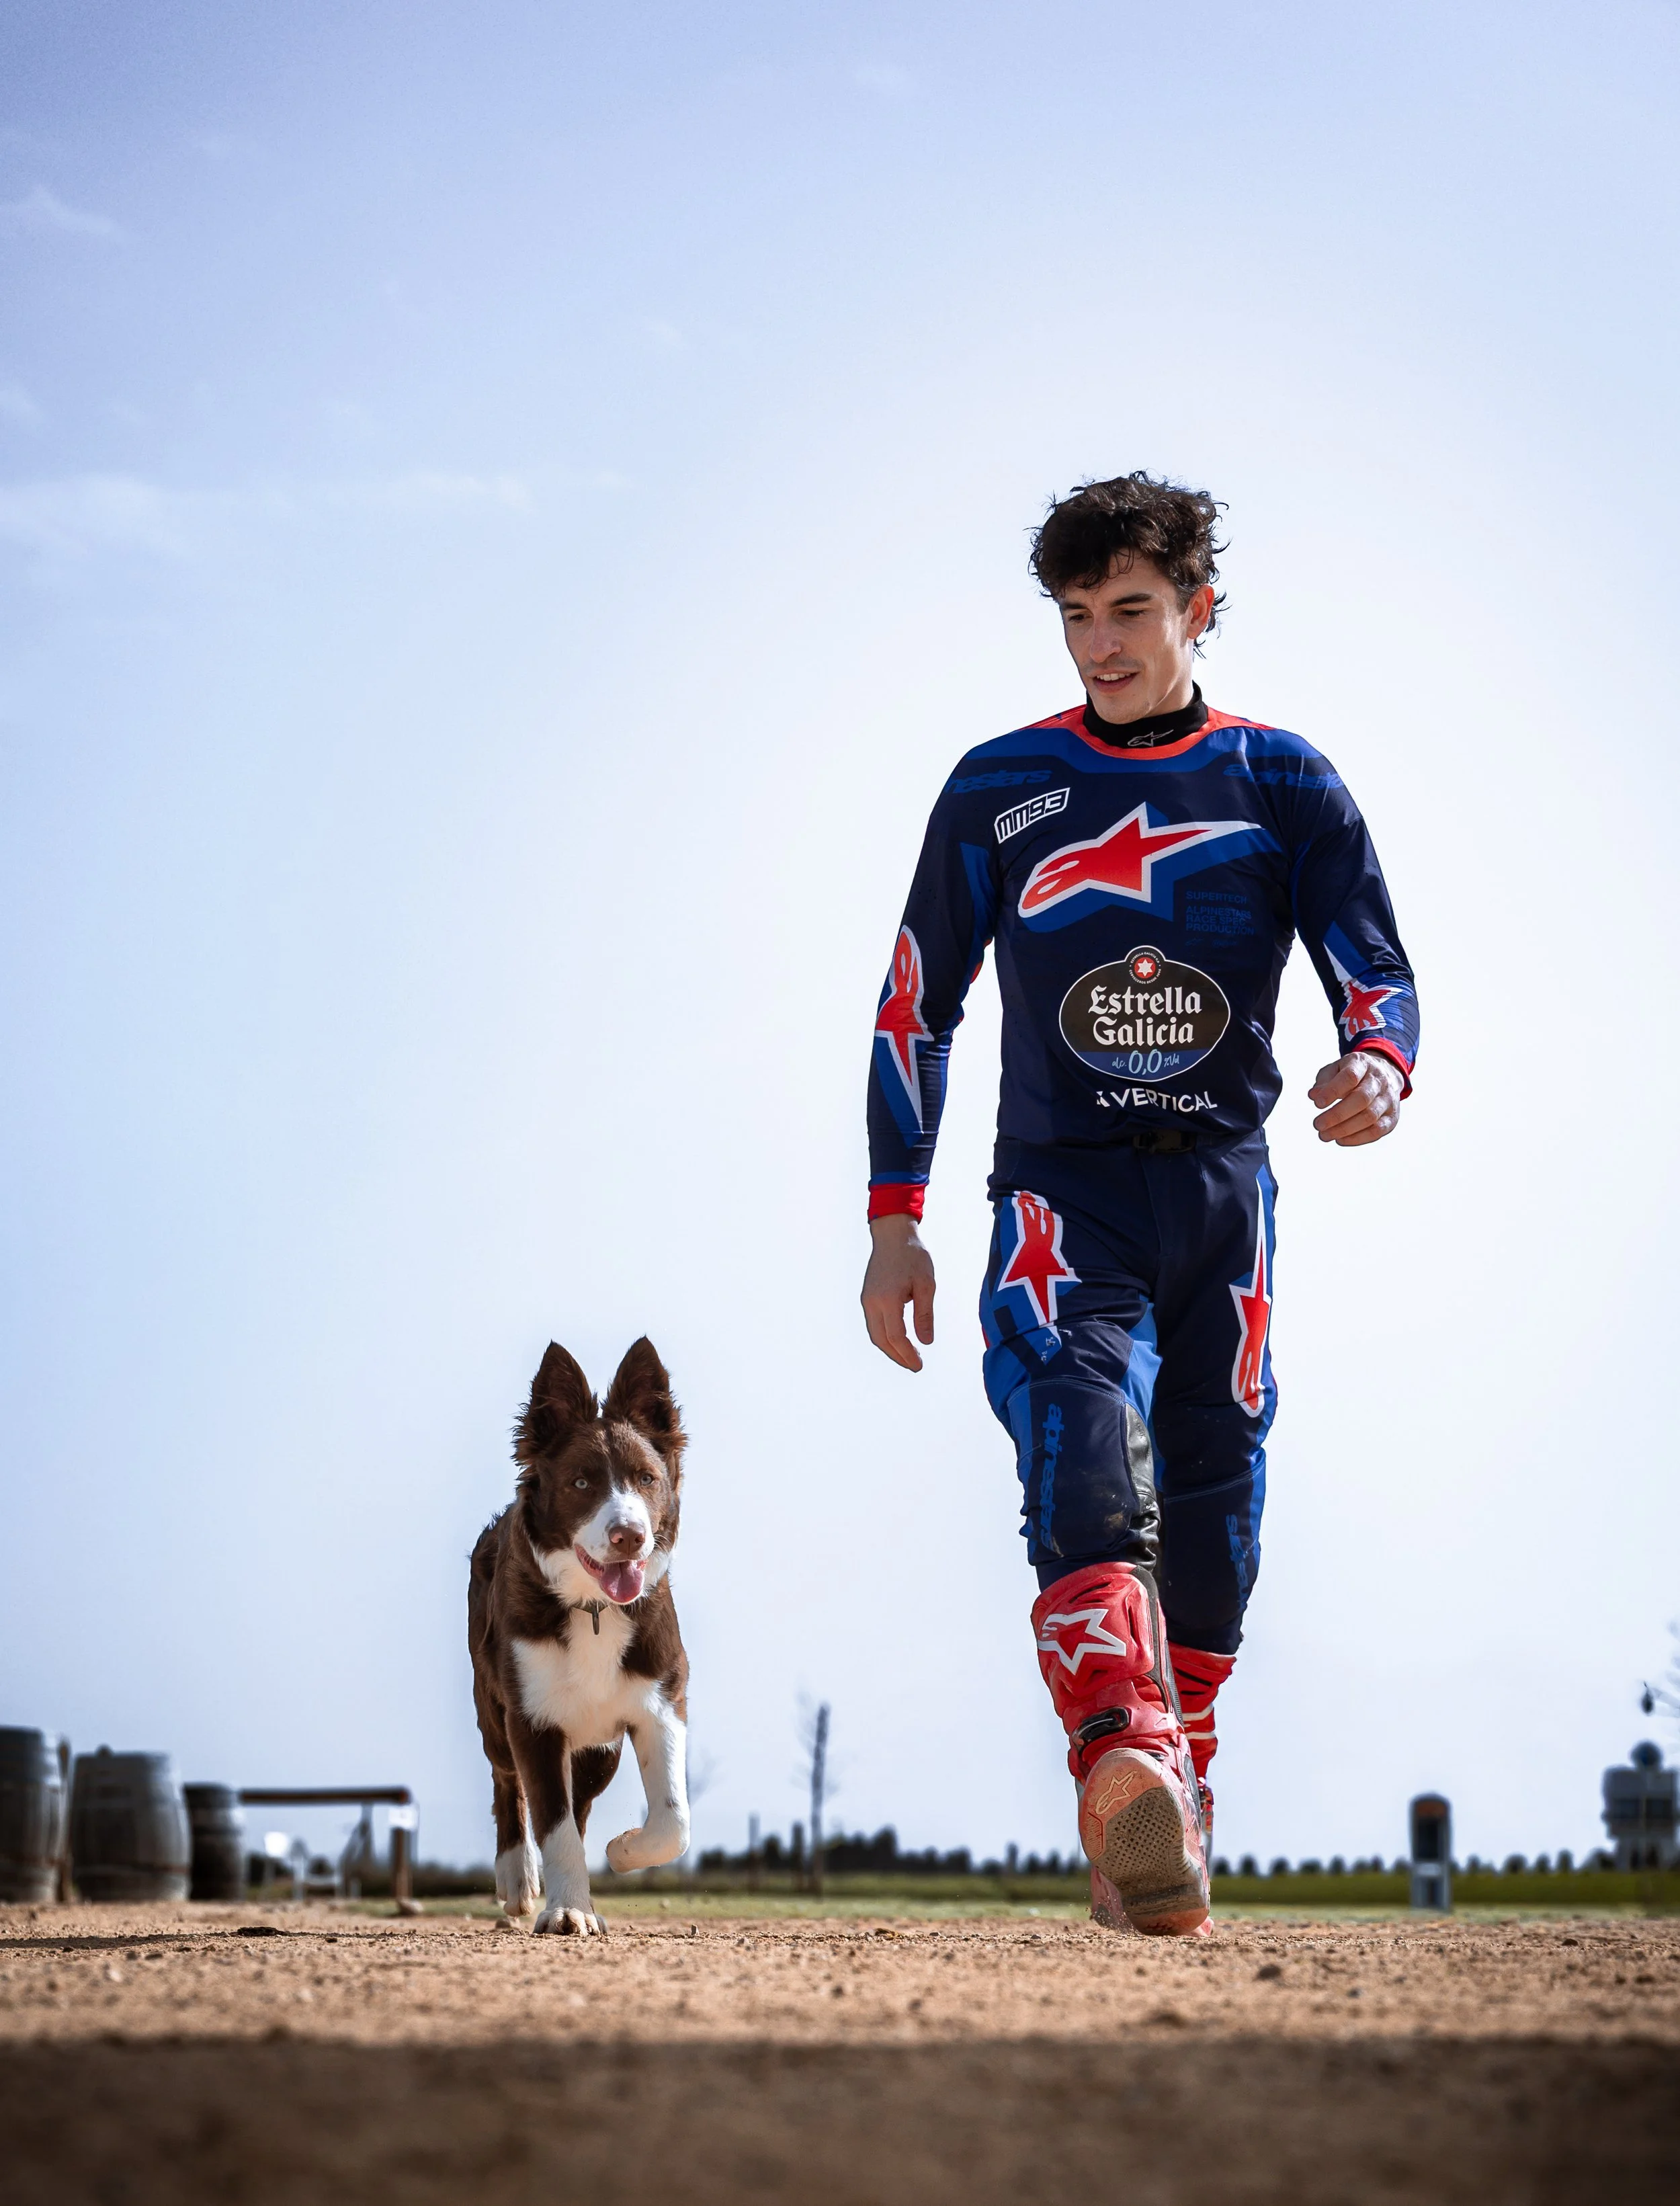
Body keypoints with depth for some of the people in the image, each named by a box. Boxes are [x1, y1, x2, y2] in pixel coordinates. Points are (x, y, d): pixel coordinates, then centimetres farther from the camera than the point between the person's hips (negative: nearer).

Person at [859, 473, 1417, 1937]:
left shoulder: (1283, 783, 9)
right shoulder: (999, 789, 8)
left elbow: (1377, 970, 4)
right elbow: (917, 1005, 12)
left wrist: (1376, 1068, -21)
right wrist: (895, 1220, 5)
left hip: (1224, 1194, 2)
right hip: (1062, 1193, -2)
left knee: (1212, 1514, 3)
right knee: (1087, 1459, -26)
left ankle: (1163, 1846, 13)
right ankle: (1128, 1777, -45)